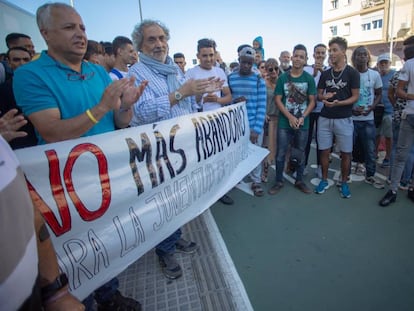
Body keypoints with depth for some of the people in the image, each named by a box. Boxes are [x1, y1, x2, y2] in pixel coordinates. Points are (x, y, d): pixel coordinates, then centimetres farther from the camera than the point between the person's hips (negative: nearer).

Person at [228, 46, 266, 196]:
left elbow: (262, 106, -6)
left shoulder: (259, 80, -1)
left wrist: (257, 129, -13)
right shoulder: (230, 78, 2)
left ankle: (256, 182, 27)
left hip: (254, 126, -1)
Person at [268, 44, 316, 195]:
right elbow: (278, 100, -2)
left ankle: (299, 181, 26)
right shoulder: (283, 78, 0)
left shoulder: (309, 79, 1)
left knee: (300, 153, 11)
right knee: (281, 153, 3)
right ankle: (278, 181, 17)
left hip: (303, 123, 1)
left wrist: (302, 117, -14)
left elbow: (312, 101, 1)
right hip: (285, 122, 0)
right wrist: (290, 117, -13)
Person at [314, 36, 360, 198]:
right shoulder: (325, 74, 9)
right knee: (324, 151, 7)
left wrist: (338, 103, -23)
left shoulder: (352, 73, -3)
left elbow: (355, 97, -6)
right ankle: (324, 180, 22)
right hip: (324, 118, 3)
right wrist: (324, 97, -12)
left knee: (345, 153, 4)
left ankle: (344, 183, 20)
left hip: (344, 119, -3)